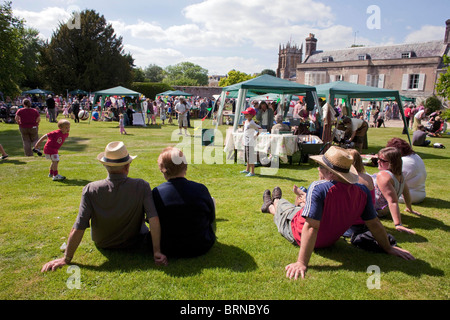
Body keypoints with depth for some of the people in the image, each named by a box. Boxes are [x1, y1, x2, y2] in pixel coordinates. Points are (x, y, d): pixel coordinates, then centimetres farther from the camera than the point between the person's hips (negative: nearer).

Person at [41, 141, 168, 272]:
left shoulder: (90, 190, -25)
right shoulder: (142, 186, -27)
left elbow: (78, 229, -24)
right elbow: (154, 219, -31)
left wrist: (66, 259, -12)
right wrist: (157, 251, -24)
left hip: (103, 245, 2)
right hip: (135, 244, -1)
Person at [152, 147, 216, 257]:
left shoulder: (156, 193, -18)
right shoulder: (201, 189, -19)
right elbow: (211, 218, -4)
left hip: (168, 250, 2)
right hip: (201, 248, -1)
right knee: (212, 200, 20)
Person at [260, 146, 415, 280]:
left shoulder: (318, 188, -39)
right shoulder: (362, 191, -20)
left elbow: (311, 227, -41)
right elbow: (374, 224, -12)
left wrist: (301, 263, -38)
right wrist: (389, 248, 4)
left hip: (298, 233, -5)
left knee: (283, 207, 27)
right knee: (300, 206, 34)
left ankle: (272, 205, 63)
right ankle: (272, 205, 64)